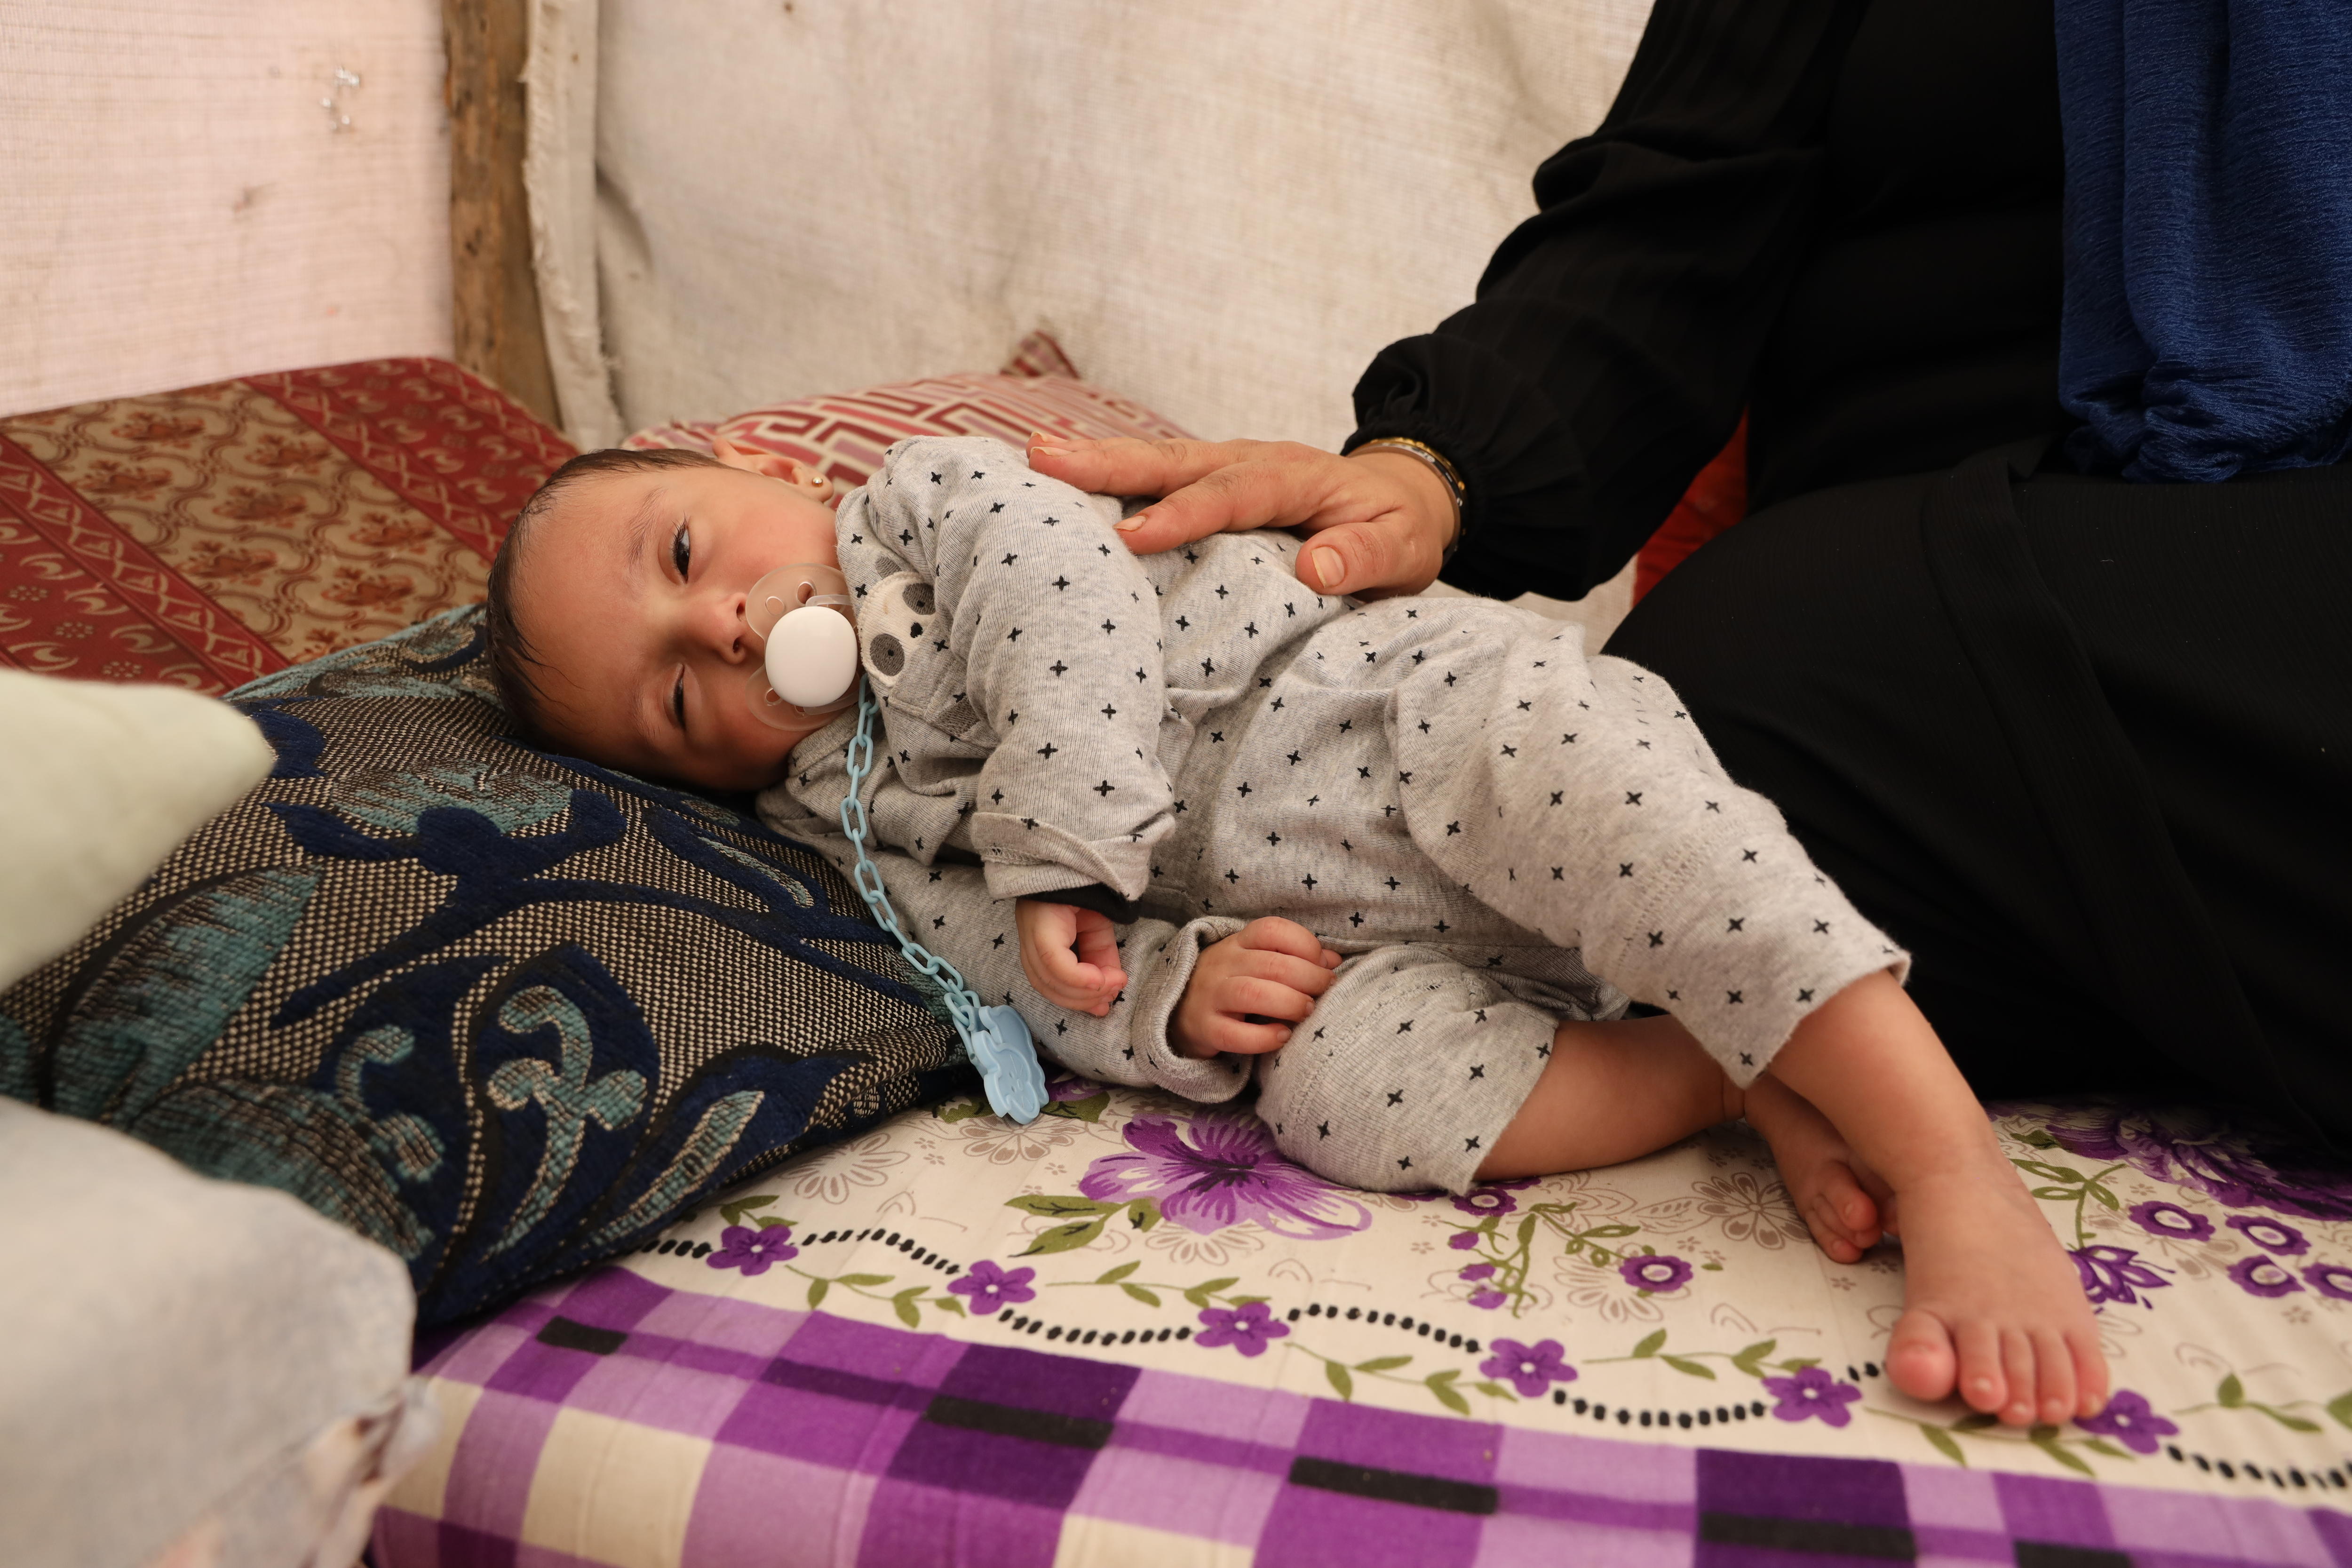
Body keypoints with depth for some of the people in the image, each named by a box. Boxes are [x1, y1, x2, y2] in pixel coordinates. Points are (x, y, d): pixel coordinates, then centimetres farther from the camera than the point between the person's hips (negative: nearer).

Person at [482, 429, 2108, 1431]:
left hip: (1408, 706, -3)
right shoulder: (856, 821, 15)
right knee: (1335, 1082, -27)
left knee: (1550, 762, -35)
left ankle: (1956, 1175, -33)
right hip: (1296, 946, 4)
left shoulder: (937, 497, 7)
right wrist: (1170, 996, -15)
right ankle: (1739, 1077, -17)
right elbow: (1034, 984, 5)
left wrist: (1057, 859, -16)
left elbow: (1076, 609, -12)